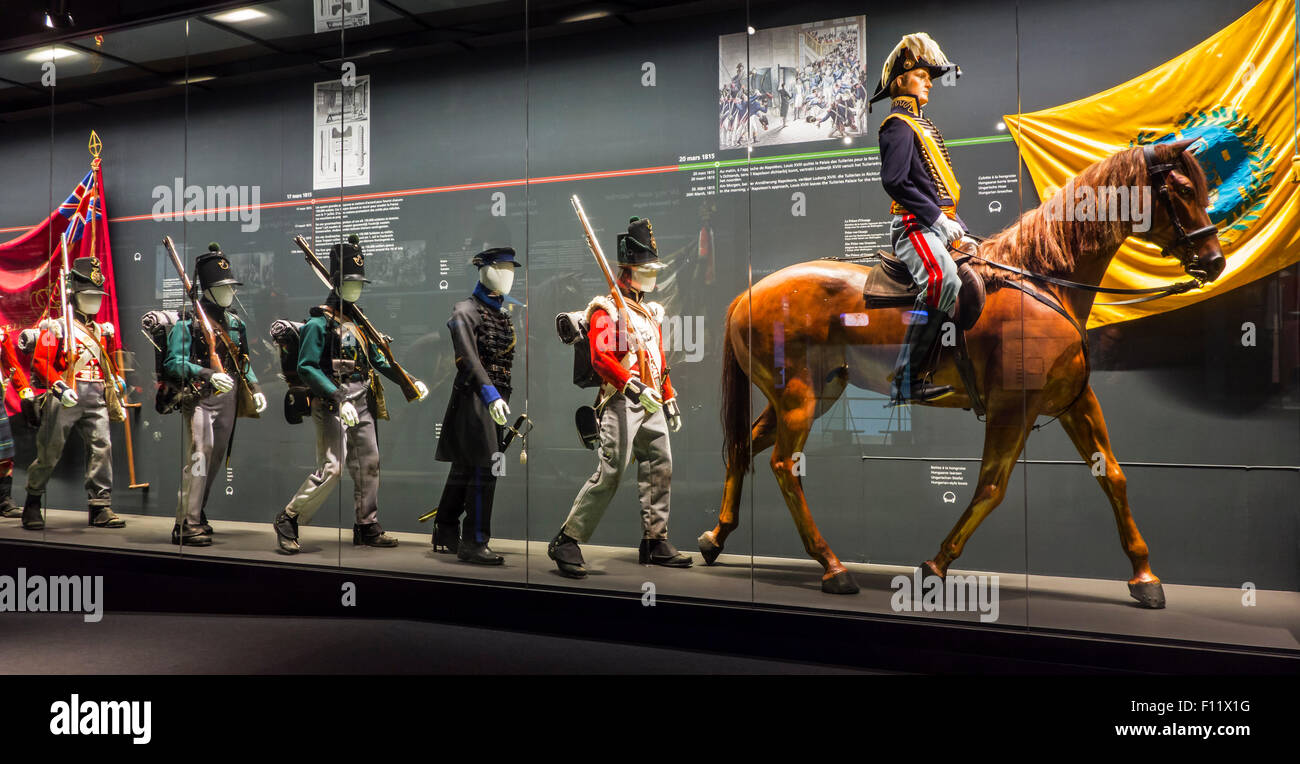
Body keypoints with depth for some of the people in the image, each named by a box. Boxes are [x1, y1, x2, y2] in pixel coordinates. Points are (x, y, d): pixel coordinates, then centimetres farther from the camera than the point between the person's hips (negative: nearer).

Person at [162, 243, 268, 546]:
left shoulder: (235, 323, 16)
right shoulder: (188, 321, -6)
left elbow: (244, 362, 23)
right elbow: (174, 363, -14)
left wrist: (254, 389, 9)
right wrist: (209, 375, -26)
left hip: (228, 398, 7)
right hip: (199, 396, -7)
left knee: (215, 459, 12)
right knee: (199, 454, -15)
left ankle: (198, 514, 25)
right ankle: (186, 524, -12)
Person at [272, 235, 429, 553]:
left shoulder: (358, 321, 16)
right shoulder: (319, 323, -8)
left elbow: (376, 360, 20)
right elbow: (307, 368, -15)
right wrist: (338, 399, -24)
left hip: (362, 403, 8)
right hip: (332, 404, -8)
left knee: (369, 466, 9)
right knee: (331, 467, -13)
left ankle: (368, 528, 21)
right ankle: (288, 520, 2)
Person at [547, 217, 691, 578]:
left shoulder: (651, 312, 23)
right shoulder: (606, 310, -4)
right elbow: (601, 358, -18)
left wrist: (670, 400, 23)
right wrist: (634, 388, -27)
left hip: (651, 404, 8)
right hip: (621, 403, -8)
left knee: (660, 468, 6)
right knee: (610, 473, -13)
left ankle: (655, 542, 15)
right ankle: (566, 541, -6)